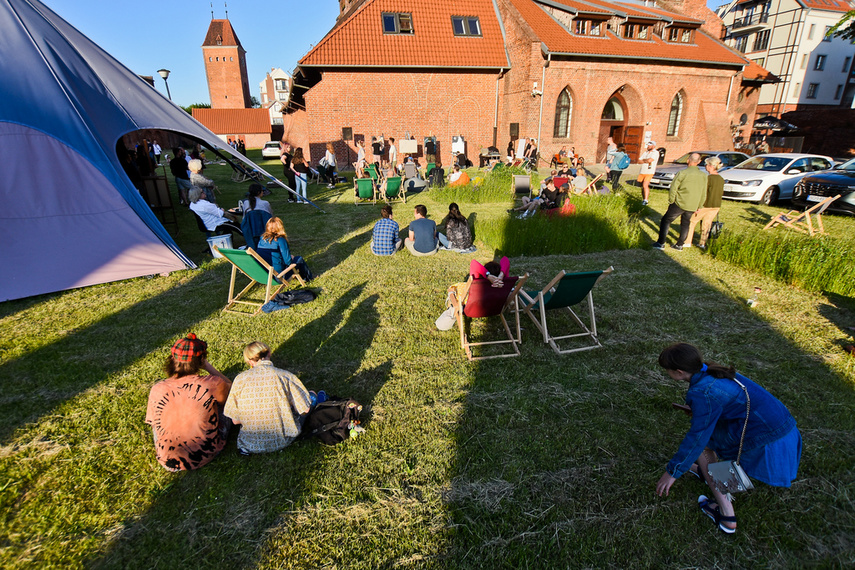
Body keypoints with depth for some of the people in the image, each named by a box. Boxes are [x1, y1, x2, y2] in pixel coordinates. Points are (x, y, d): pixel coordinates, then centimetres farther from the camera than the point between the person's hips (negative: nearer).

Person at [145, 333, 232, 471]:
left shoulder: (157, 390, -15)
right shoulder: (213, 385, -23)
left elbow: (152, 421, 3)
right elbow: (230, 387, 1)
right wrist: (207, 366, 0)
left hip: (169, 462, 2)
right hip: (206, 456, -2)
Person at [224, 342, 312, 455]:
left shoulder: (240, 379, -14)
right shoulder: (285, 376, -18)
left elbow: (235, 421, -7)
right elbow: (305, 409, -12)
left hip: (252, 445, 2)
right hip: (283, 441, -1)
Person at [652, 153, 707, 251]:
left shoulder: (682, 173, -11)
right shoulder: (703, 176, 6)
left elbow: (673, 189, -12)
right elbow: (704, 196, 11)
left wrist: (671, 201, 1)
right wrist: (698, 207, 19)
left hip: (680, 203, -5)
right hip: (692, 207, 5)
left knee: (666, 220, 5)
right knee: (685, 224, 19)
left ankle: (661, 243, 1)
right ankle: (680, 245, 24)